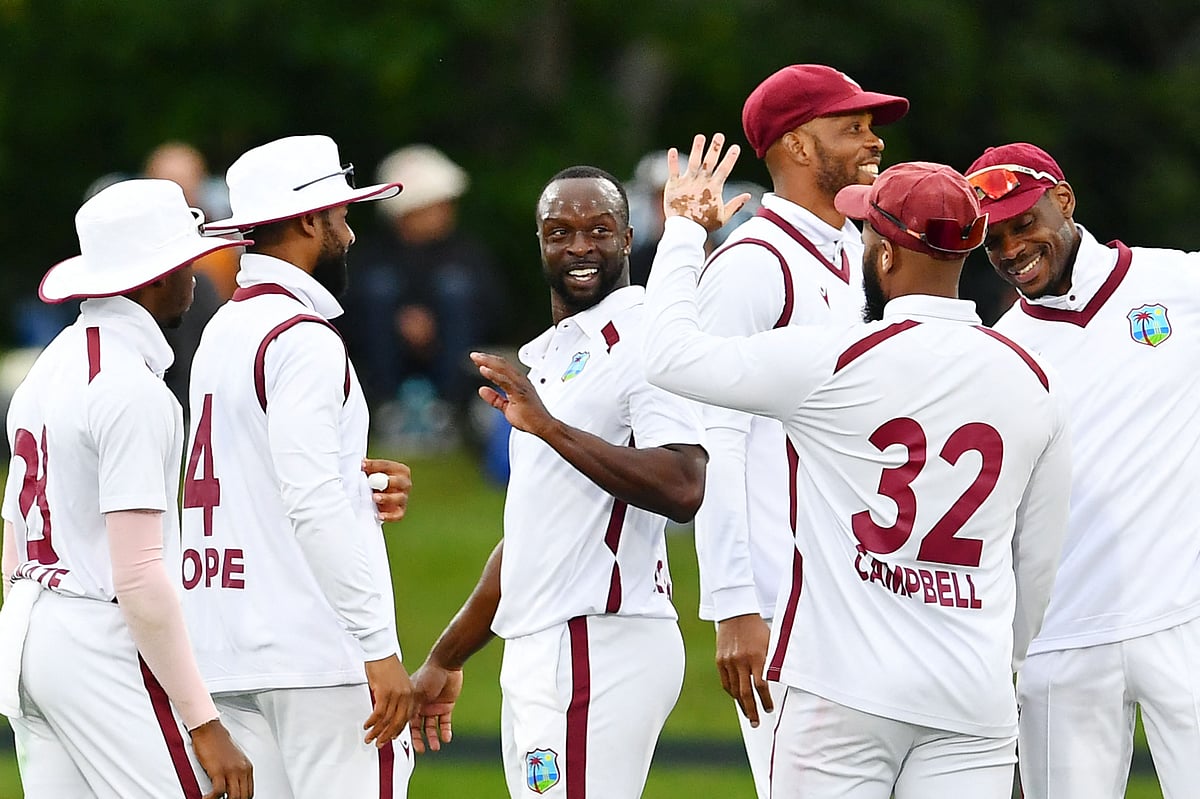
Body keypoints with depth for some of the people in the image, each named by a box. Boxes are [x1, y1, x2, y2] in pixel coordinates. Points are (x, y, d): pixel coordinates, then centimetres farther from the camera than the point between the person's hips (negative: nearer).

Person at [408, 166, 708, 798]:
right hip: (537, 653, 9)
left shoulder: (643, 338, -7)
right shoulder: (543, 356, 23)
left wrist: (550, 427, -24)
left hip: (602, 646, -9)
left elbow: (683, 490, -22)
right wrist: (445, 659, 29)